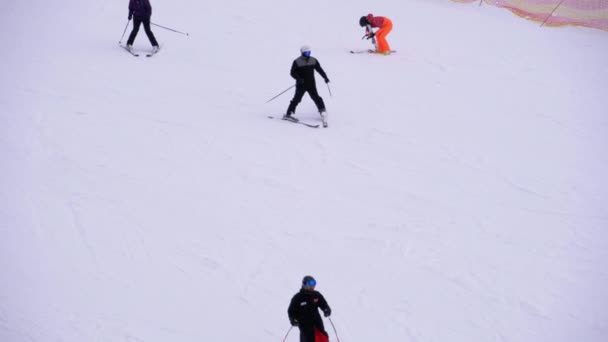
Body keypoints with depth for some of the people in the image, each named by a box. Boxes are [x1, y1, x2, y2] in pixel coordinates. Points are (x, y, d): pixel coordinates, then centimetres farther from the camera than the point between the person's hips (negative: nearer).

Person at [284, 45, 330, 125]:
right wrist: (298, 78, -25)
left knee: (316, 98, -2)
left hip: (311, 84, 3)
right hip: (301, 85, -3)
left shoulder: (313, 60, 5)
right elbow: (293, 73, -8)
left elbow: (319, 69, 11)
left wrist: (325, 77, 0)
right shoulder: (297, 62, -6)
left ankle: (323, 112, 8)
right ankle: (289, 114, 0)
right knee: (297, 99, -6)